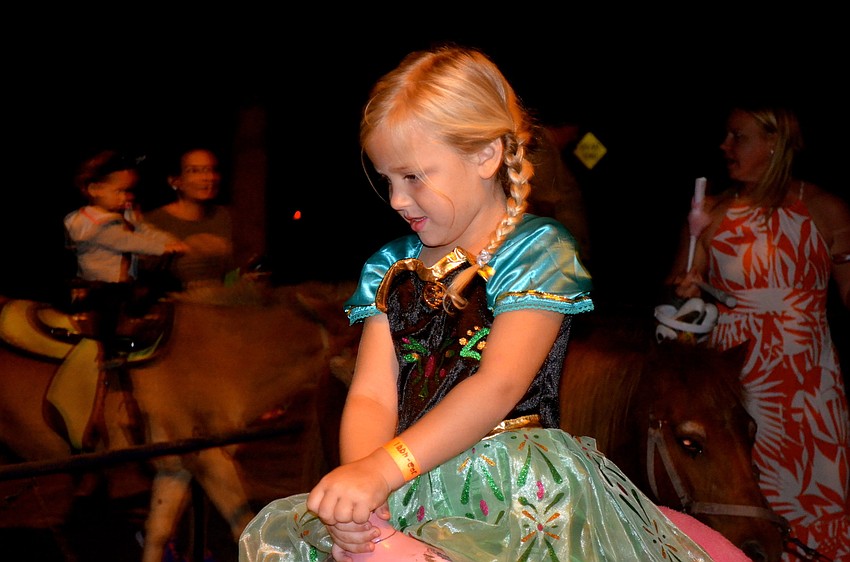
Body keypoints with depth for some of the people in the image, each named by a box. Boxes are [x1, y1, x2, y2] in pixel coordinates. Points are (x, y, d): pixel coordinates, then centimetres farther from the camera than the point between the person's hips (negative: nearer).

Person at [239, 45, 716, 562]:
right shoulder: (390, 268, 14)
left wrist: (383, 467, -25)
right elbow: (372, 395, 4)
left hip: (515, 484, -4)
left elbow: (499, 385, -14)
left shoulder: (538, 252, -1)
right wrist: (359, 474, -19)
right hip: (416, 483, 4)